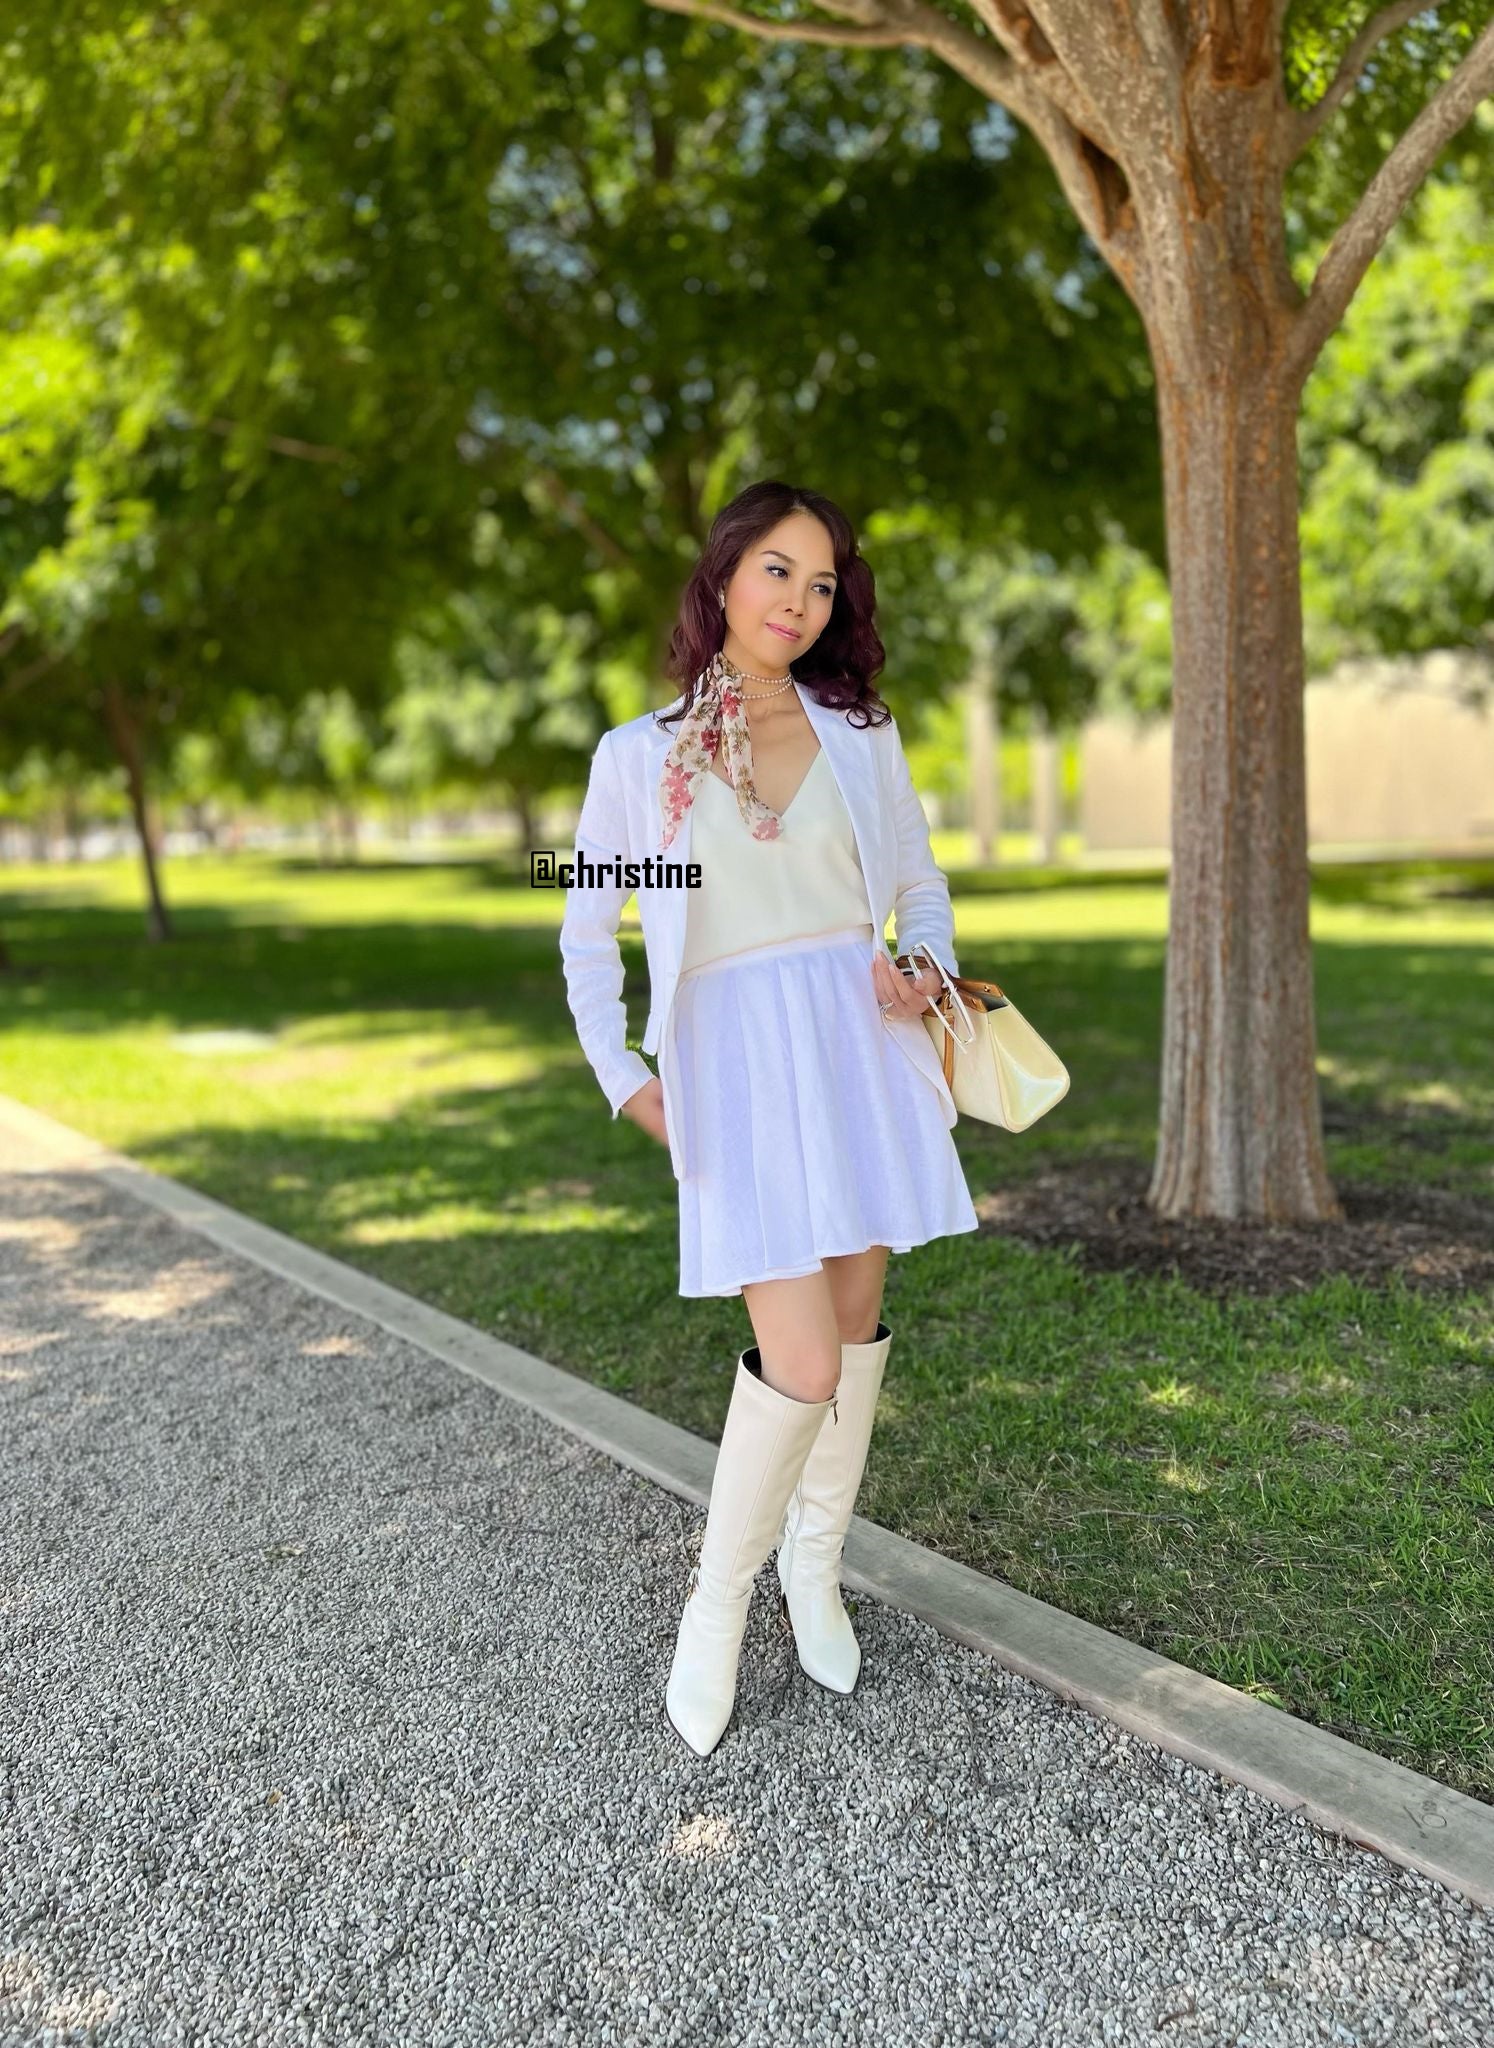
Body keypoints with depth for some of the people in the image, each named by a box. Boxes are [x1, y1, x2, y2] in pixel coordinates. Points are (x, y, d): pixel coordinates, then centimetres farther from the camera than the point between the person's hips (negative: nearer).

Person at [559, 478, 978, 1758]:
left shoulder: (862, 737, 10)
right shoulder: (638, 755, 4)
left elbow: (922, 890, 18)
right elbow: (588, 932, 10)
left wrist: (926, 973, -3)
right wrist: (623, 1079, 0)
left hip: (860, 1040, 3)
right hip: (735, 1051, -3)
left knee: (858, 1316, 8)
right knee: (802, 1362, -12)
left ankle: (816, 1565, 29)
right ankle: (717, 1604, 10)